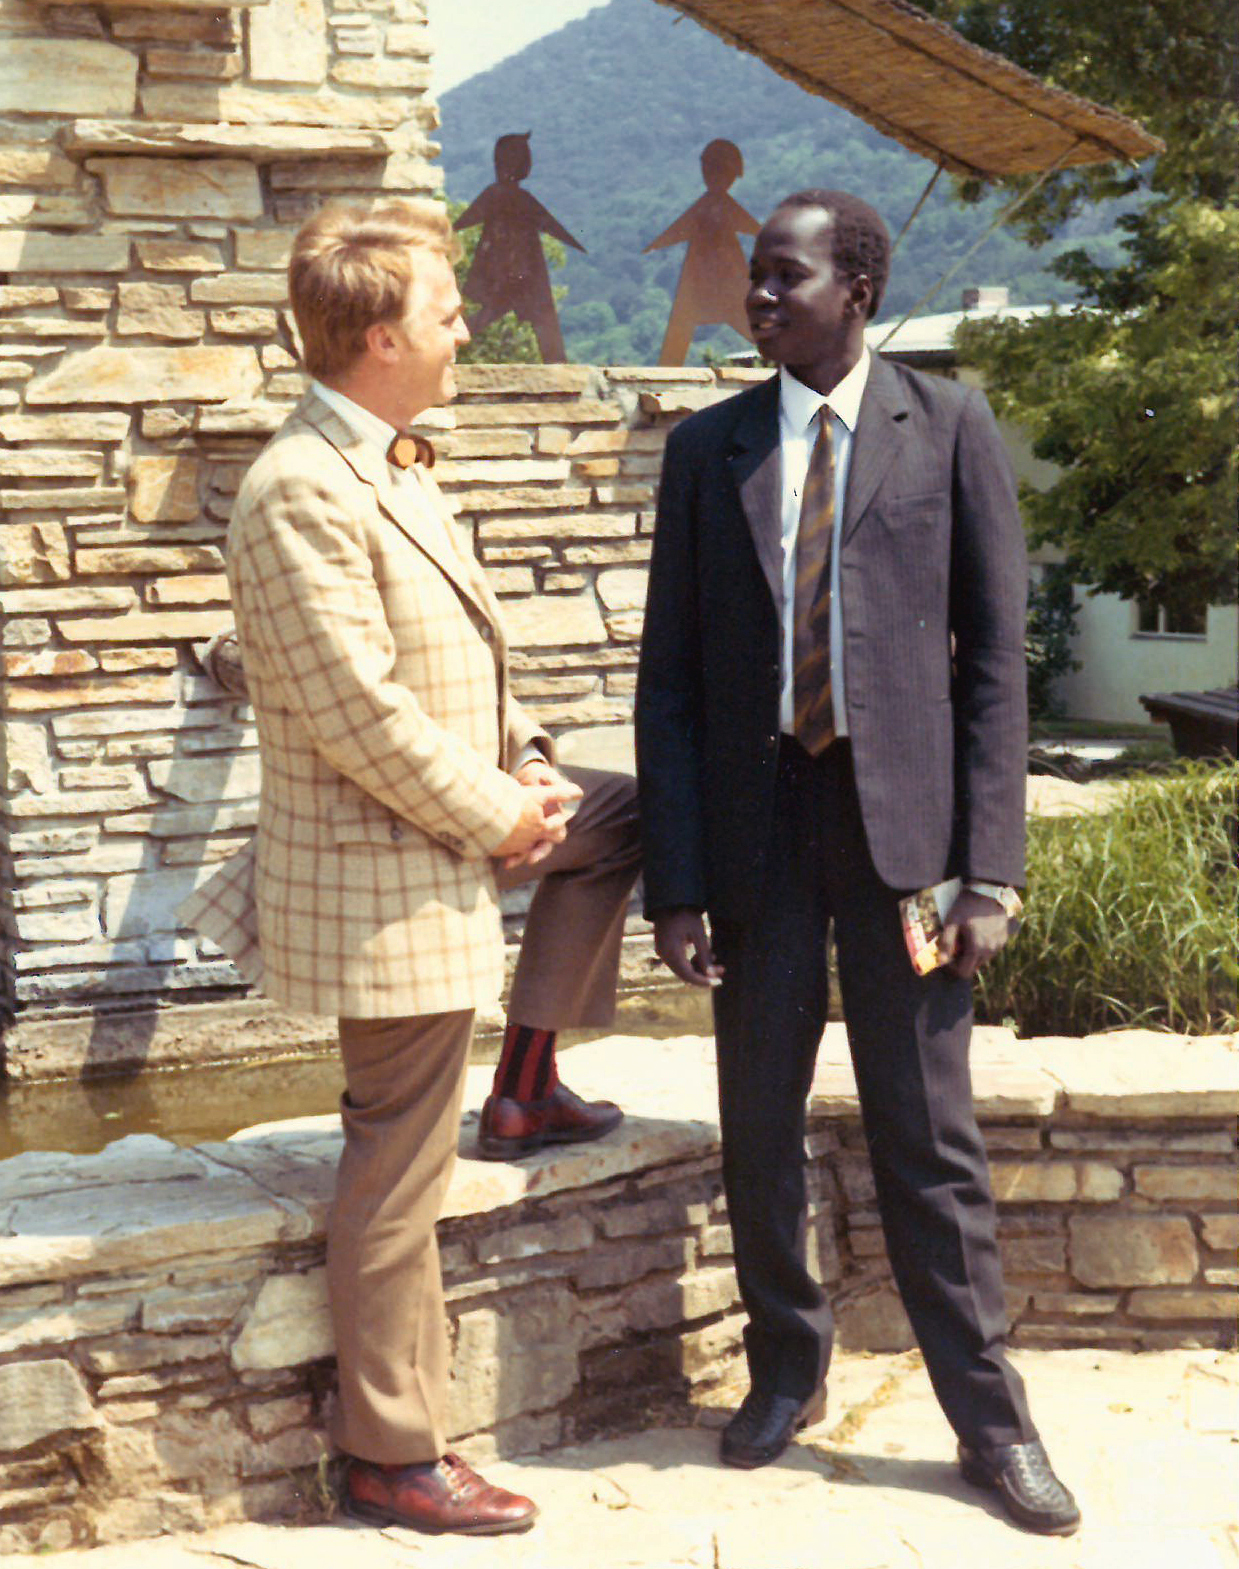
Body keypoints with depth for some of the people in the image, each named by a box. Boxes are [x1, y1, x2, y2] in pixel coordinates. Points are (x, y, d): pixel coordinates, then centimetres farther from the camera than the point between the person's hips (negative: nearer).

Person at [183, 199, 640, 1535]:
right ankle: (391, 1459, 15)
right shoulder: (302, 493, -23)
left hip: (451, 835, 10)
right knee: (397, 1179, 0)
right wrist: (500, 817, -15)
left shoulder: (389, 465, 10)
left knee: (622, 814, 24)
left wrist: (526, 767, 5)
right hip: (388, 885, -10)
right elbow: (361, 718, -26)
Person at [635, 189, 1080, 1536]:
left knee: (928, 1136, 3)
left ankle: (989, 1419, 16)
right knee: (759, 1129, 10)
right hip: (756, 818, 2)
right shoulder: (707, 449, 6)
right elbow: (669, 679, 5)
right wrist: (675, 881, -2)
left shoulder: (948, 426, 2)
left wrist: (988, 867, -7)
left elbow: (991, 654, -1)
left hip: (901, 816, -2)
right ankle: (786, 1370, 31)